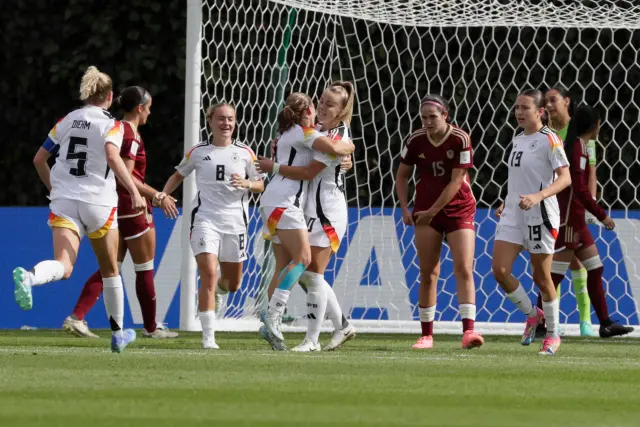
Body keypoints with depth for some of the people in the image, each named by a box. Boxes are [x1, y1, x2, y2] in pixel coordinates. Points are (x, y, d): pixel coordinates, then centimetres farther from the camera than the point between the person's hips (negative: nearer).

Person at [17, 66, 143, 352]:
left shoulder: (67, 121, 13)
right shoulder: (111, 124, -1)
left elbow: (39, 159, 16)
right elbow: (113, 157, -21)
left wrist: (53, 189, 32)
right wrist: (134, 191, -27)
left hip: (63, 200, 3)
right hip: (98, 202, -3)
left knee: (63, 267, -15)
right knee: (110, 270, 17)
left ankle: (28, 277, -49)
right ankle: (118, 334, 27)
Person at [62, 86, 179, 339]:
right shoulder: (131, 135, -15)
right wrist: (156, 196, -21)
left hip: (113, 205, 9)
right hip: (132, 206, -9)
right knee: (144, 269, 4)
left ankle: (76, 317, -6)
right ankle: (151, 327, 14)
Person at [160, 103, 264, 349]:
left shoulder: (245, 153, 5)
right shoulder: (198, 152, 6)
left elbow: (260, 185, 8)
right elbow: (179, 174, 20)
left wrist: (247, 183, -14)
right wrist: (164, 194, 4)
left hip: (235, 221, 2)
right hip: (205, 220, -2)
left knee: (232, 284, 10)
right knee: (209, 274, -18)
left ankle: (211, 291, 49)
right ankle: (208, 337, -16)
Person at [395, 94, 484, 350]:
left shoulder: (460, 139, -13)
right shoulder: (416, 141, -3)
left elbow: (456, 181, -15)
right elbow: (402, 176, 9)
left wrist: (432, 211, -14)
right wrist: (405, 209, -1)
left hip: (459, 210, -3)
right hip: (426, 212, 3)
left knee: (464, 269, -13)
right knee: (428, 273, 3)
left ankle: (468, 331, -20)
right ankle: (426, 335, 9)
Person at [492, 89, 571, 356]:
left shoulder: (549, 140, -9)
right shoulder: (518, 140, 13)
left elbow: (565, 178, -17)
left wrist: (537, 196, -30)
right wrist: (507, 204, 16)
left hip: (540, 214, -7)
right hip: (513, 215, 7)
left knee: (541, 277, 1)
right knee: (499, 270, -5)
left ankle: (553, 334, 17)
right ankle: (532, 315, 16)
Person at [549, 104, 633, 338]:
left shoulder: (572, 145, 14)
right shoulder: (579, 146, -14)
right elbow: (580, 188, -20)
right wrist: (601, 215, -16)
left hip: (576, 221, 10)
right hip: (569, 219, -10)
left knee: (595, 270, 11)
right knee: (556, 273, -6)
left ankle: (605, 323, 13)